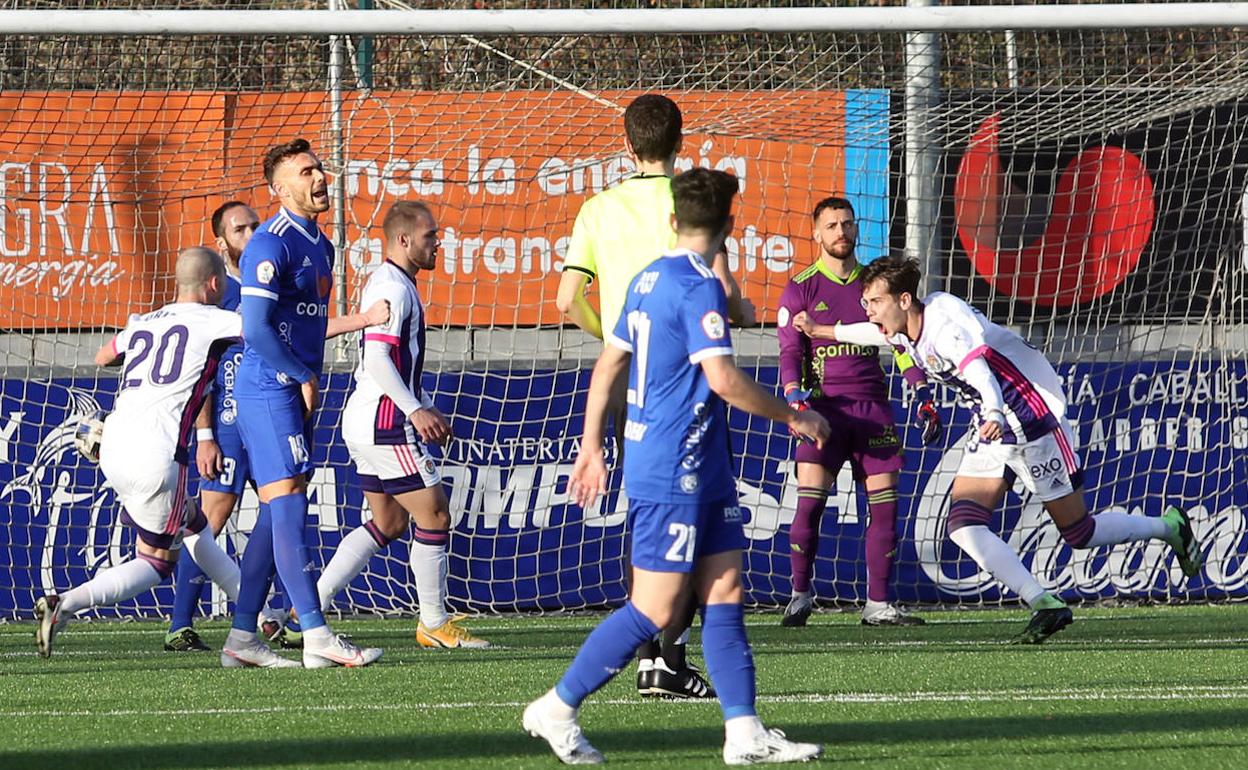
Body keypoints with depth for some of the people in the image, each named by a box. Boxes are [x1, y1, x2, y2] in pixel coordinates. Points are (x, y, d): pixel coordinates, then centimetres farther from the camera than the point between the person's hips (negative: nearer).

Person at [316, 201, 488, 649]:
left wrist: (426, 410, 22)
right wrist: (415, 410, -25)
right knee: (434, 515, -4)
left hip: (366, 422, 11)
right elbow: (377, 359, -24)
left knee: (387, 524, 14)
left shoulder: (397, 285, 19)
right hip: (386, 425, -11)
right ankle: (434, 625, 4)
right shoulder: (392, 288, -15)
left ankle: (310, 608, 10)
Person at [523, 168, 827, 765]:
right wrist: (792, 416, -11)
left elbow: (609, 363, 18)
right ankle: (556, 710, 4)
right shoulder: (698, 286, -16)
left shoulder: (649, 280, 12)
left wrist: (591, 447, 23)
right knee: (653, 610, -5)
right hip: (672, 474, -9)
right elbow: (722, 378, -23)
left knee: (725, 592, 5)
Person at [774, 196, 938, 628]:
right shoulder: (802, 288, 4)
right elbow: (789, 352, 0)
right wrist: (795, 397, -17)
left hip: (871, 405, 3)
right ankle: (800, 595, 0)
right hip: (823, 406, -3)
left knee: (885, 501, -2)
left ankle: (878, 604, 4)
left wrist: (922, 394, 5)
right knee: (810, 498, -14)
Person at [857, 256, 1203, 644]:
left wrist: (994, 412, -68)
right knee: (964, 526, -12)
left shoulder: (945, 324, -30)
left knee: (1079, 532, 4)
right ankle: (1043, 605, -16)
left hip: (1032, 419, -8)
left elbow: (975, 366, -51)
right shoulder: (904, 333, -4)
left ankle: (1171, 527, 28)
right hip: (990, 433, 8)